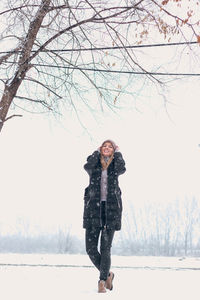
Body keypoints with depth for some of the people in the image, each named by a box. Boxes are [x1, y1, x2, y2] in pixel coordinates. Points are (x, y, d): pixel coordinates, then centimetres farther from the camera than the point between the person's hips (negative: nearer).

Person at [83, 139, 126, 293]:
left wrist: (117, 152, 4)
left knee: (105, 248, -5)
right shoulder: (94, 165, 12)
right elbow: (88, 165, -13)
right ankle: (107, 274, 20)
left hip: (111, 209, -1)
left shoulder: (115, 165, 10)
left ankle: (102, 281, 5)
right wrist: (97, 152, 5)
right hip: (93, 208, 1)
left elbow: (121, 167, -14)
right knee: (91, 248, -2)